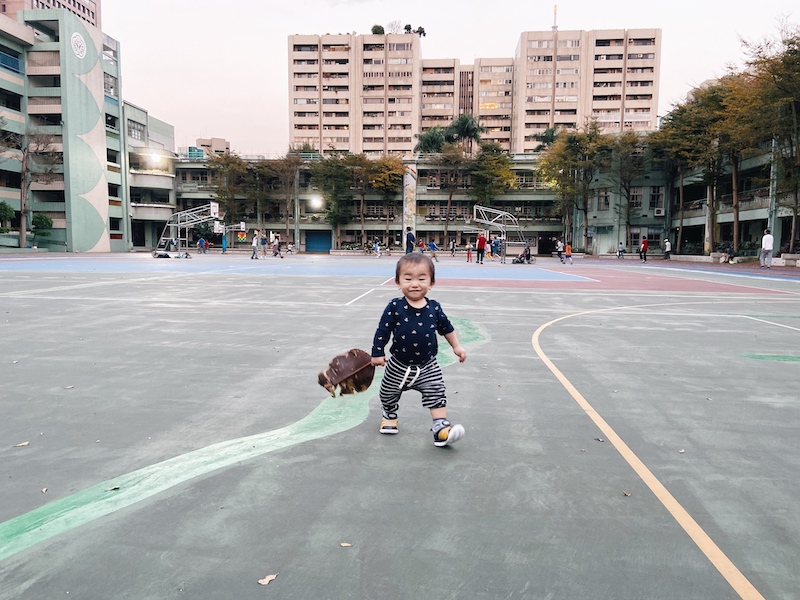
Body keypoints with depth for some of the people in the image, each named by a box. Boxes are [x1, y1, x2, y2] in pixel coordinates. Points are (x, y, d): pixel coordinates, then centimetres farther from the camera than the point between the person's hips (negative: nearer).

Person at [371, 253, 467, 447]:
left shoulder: (434, 308, -8)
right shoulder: (394, 307, -16)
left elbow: (446, 328, 7)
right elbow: (382, 331, -10)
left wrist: (456, 346, 11)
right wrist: (378, 353, -8)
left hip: (427, 366, 1)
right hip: (399, 365, 0)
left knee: (437, 394, -9)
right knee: (389, 394, 19)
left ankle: (441, 429, -4)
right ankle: (389, 415, 48)